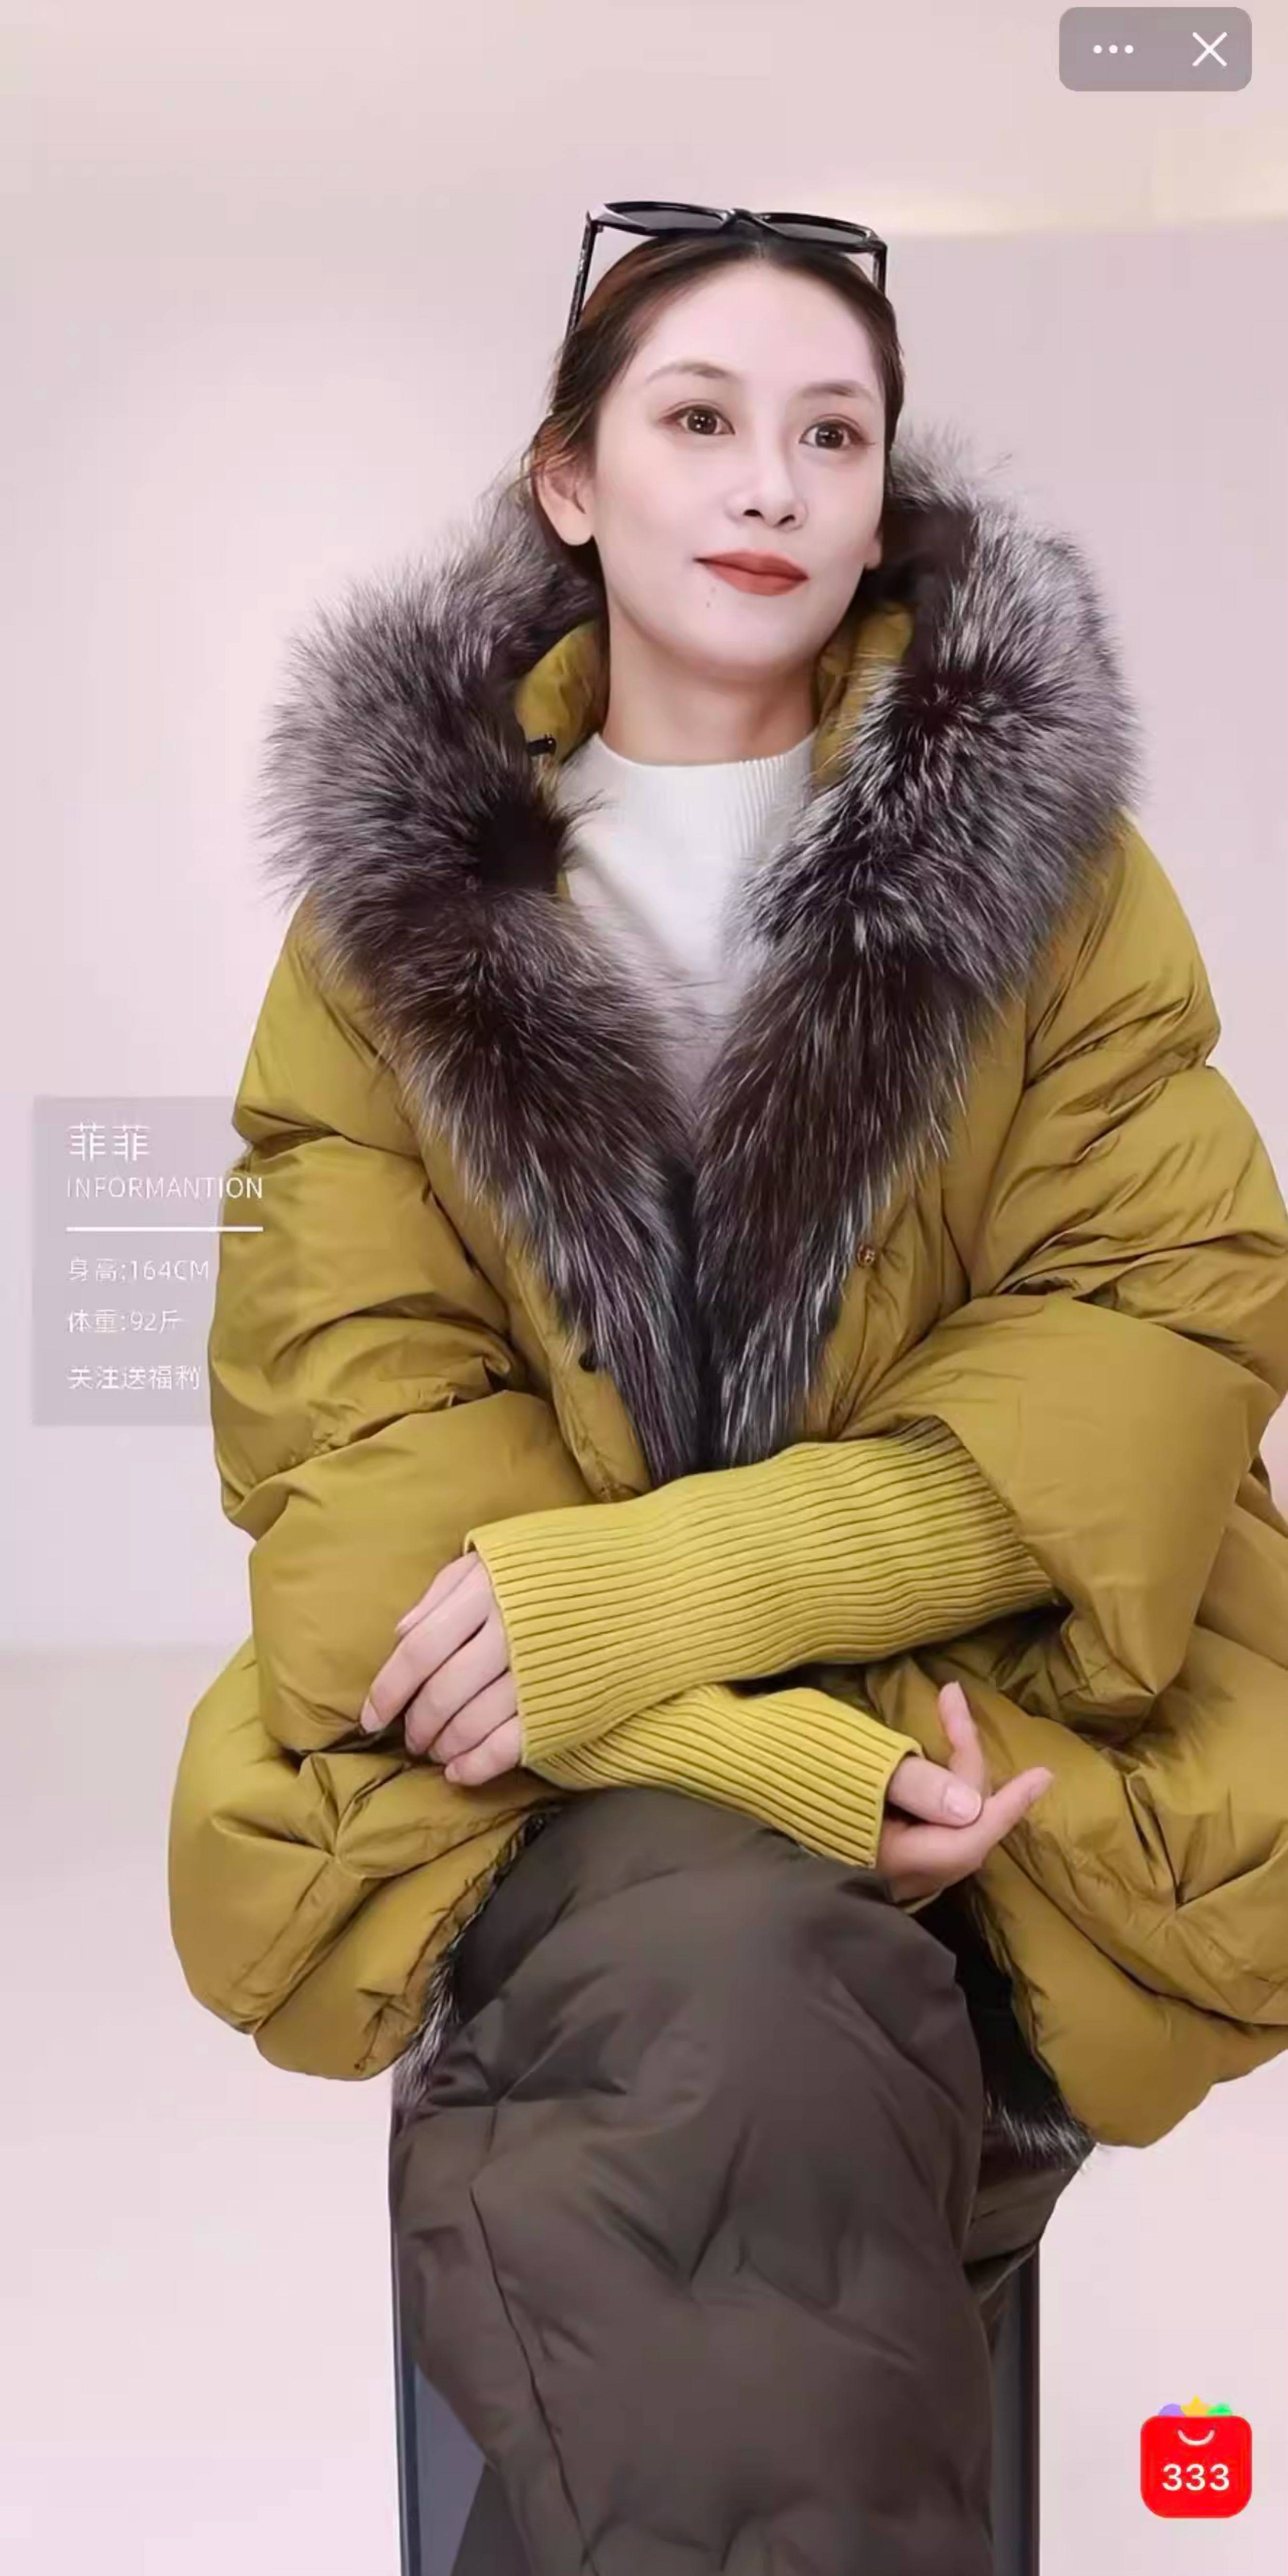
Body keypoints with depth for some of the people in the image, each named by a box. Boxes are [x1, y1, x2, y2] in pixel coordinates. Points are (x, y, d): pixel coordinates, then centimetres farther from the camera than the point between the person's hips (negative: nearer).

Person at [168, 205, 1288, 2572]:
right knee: (741, 1981, -31)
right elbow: (355, 1401, -3)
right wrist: (770, 1759, -21)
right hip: (539, 1768, 0)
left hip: (986, 1690, 0)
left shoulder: (1047, 841, 6)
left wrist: (658, 1593, -19)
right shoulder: (401, 866, 6)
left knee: (756, 2027, -30)